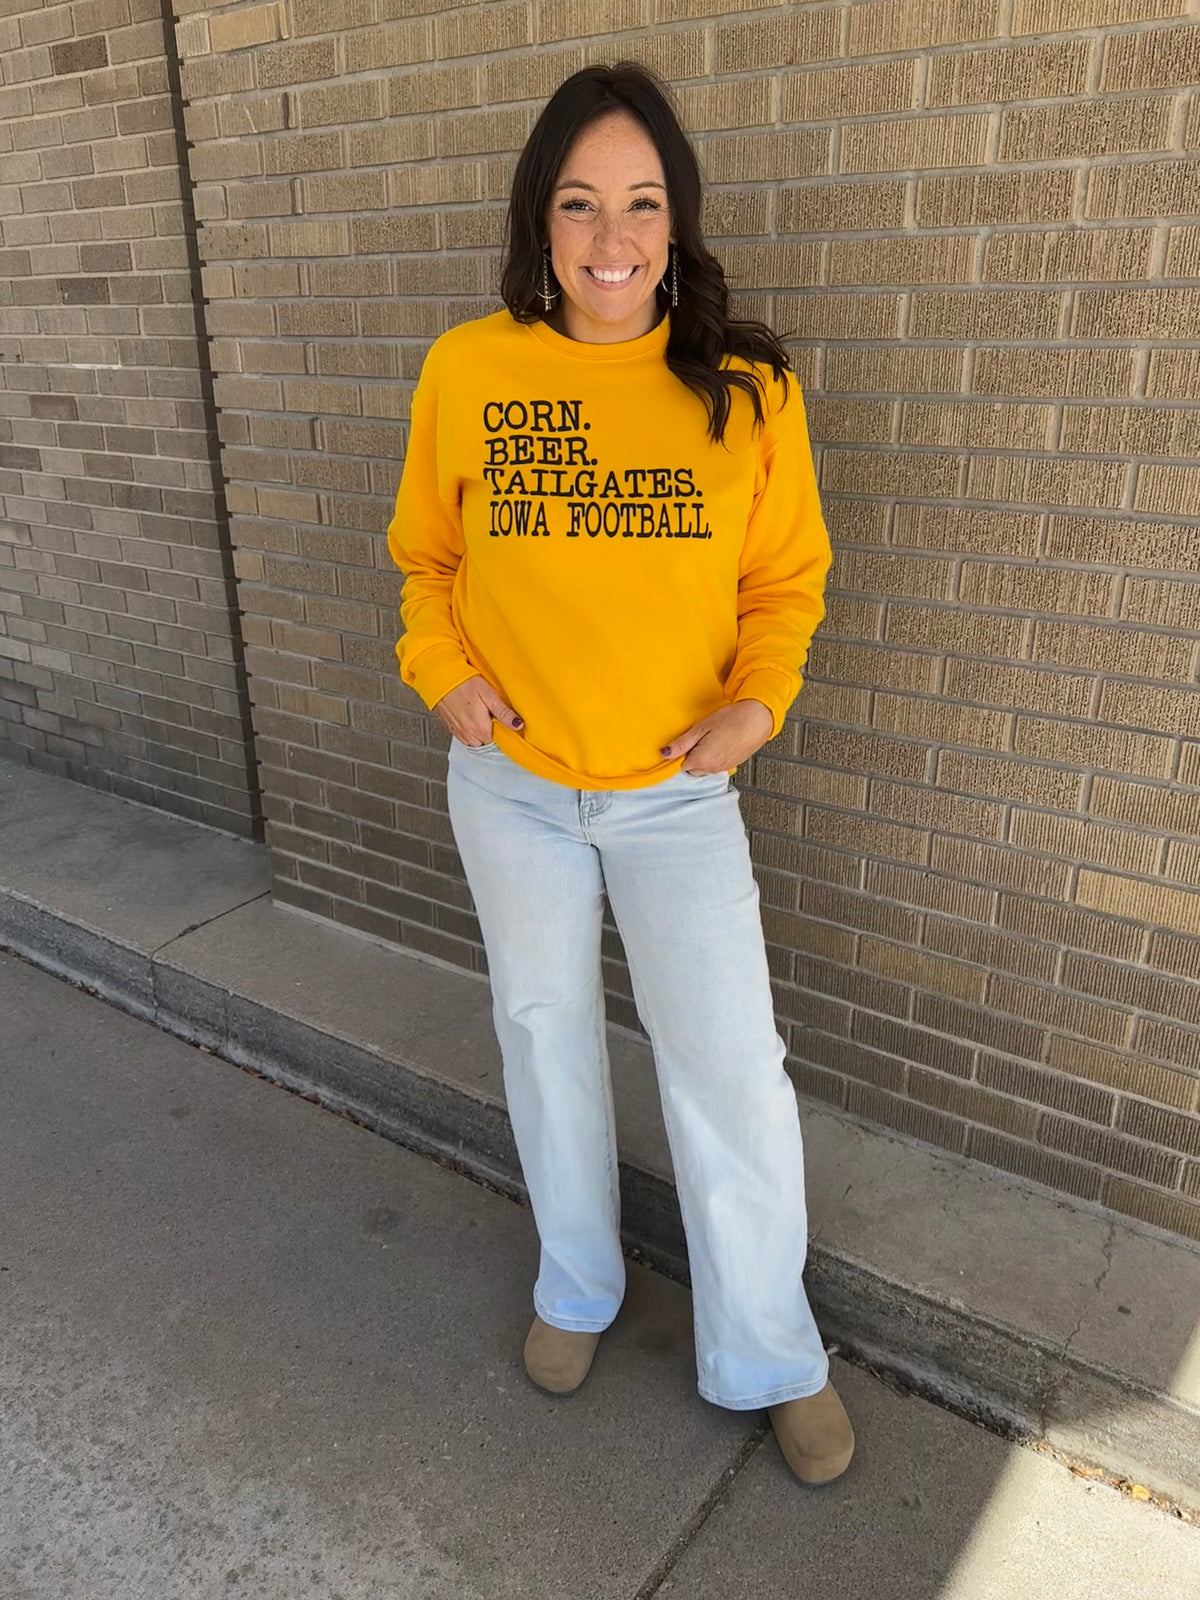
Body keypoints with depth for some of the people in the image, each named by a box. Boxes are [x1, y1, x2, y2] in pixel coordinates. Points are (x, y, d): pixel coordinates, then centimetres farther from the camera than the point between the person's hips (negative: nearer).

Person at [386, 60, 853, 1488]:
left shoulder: (745, 389, -7)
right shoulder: (465, 370, -6)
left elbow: (786, 574, 2)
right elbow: (425, 552, 8)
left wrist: (758, 698, -13)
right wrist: (440, 667, -8)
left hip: (678, 790, -1)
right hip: (509, 782, 2)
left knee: (731, 1067, 2)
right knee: (544, 1030, 16)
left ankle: (770, 1356, 28)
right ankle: (576, 1286, 43)